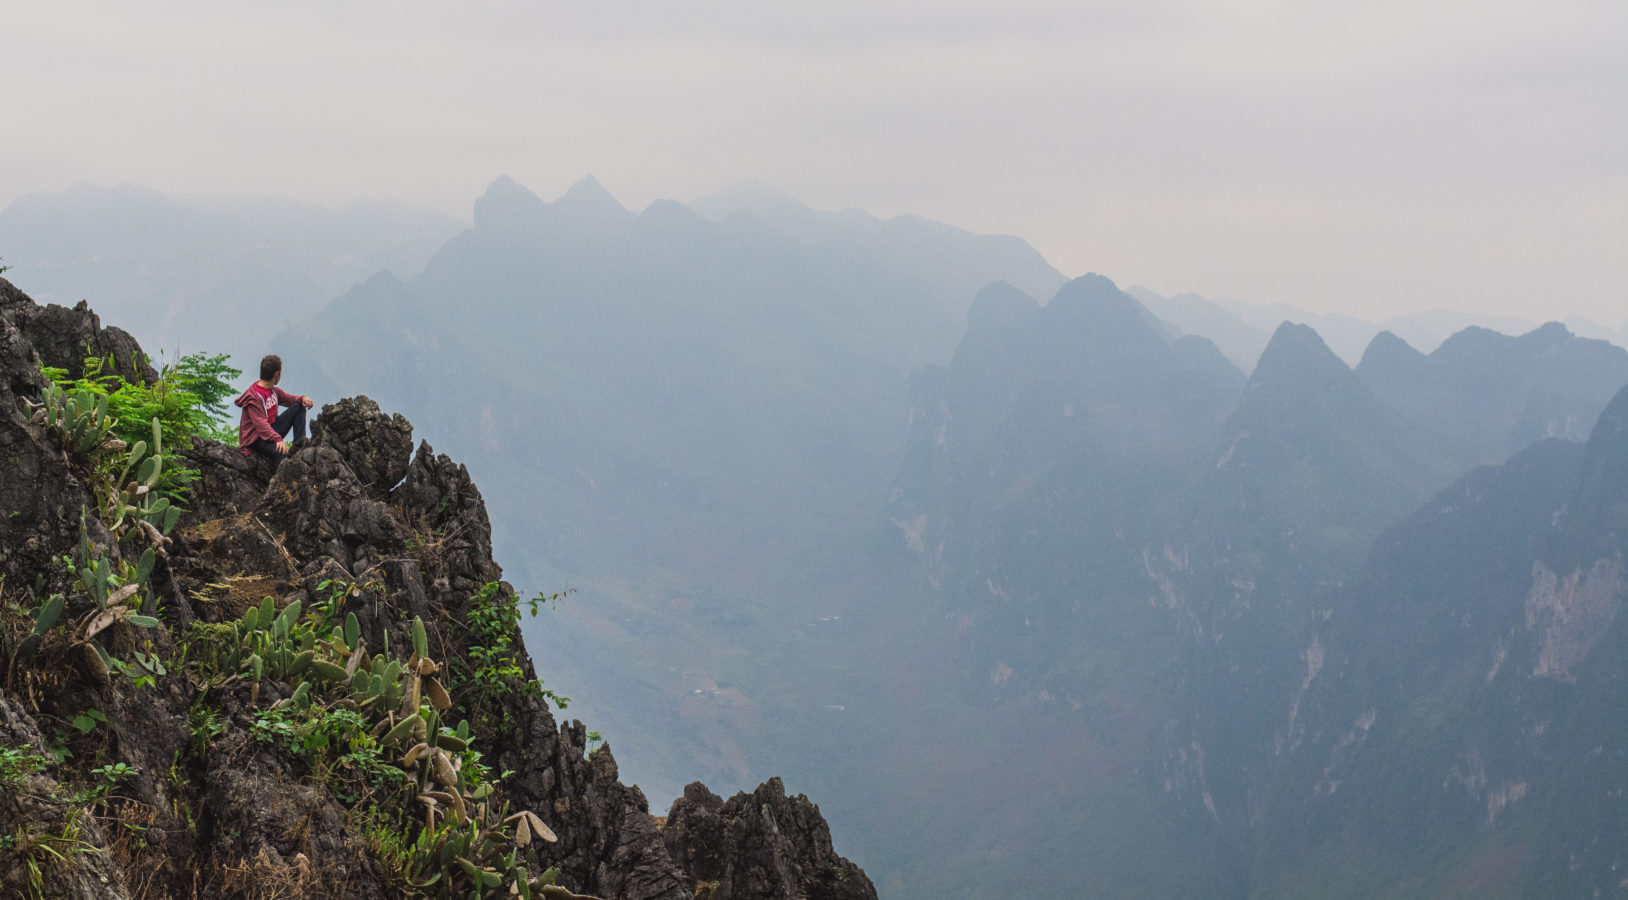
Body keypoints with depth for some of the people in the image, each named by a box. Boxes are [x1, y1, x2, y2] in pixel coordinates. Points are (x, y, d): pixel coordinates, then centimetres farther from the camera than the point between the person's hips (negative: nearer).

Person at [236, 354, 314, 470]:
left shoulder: (274, 390, 8)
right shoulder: (253, 396, -20)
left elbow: (289, 399, 22)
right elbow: (260, 423, -29)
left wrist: (303, 399, -3)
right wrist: (277, 439, -42)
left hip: (272, 429, 9)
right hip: (256, 437, -9)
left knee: (299, 407, 1)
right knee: (282, 452, -39)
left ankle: (299, 444, -11)